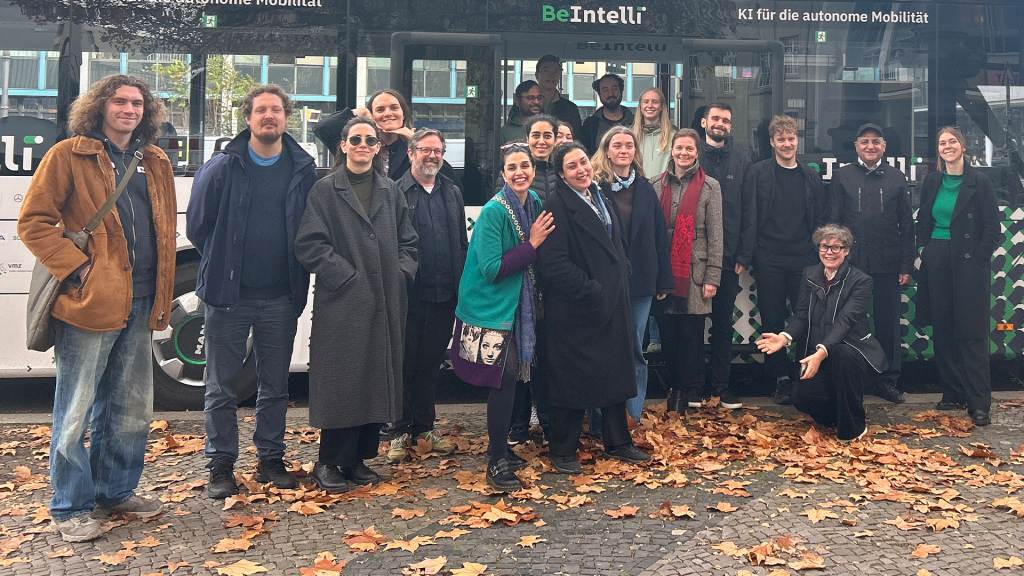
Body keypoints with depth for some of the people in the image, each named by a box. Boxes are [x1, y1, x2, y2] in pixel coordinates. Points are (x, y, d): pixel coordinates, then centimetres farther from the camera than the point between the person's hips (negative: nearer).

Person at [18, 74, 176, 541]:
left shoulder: (155, 164, 16)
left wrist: (162, 297, 13)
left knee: (132, 410, 14)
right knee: (76, 412, 1)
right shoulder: (69, 156, -1)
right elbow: (34, 221, -5)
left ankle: (116, 491, 30)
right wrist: (76, 267, -13)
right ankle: (70, 508, 14)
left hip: (139, 305, 6)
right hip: (88, 302, -6)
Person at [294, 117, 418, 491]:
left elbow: (407, 241, 17)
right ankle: (329, 462, 8)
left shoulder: (391, 192, 15)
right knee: (340, 380, -3)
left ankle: (358, 459, 18)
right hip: (341, 302, -4)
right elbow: (309, 244, -5)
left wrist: (402, 272, 1)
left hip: (385, 304, 5)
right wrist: (343, 275, -13)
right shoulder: (325, 191, 2)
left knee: (378, 379, 7)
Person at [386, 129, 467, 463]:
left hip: (444, 295, 5)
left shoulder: (452, 194, 15)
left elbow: (463, 244, 15)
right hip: (409, 295, -4)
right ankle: (400, 432, 13)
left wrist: (462, 286, 8)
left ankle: (425, 426, 24)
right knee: (404, 364, 3)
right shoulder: (396, 193, -2)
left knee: (431, 364, 13)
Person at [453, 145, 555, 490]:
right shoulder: (493, 211, -16)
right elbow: (492, 269, -21)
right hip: (493, 304, -7)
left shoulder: (535, 203, 6)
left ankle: (500, 446, 29)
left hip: (521, 305, 7)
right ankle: (496, 464, -1)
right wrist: (531, 245, -19)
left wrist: (539, 241, -3)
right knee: (506, 375, -10)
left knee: (516, 376, 11)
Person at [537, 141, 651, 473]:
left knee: (616, 371, 15)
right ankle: (563, 452, 15)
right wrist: (591, 291, -20)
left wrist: (622, 280, 10)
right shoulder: (557, 207, -15)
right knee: (571, 378, 1)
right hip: (574, 309, -8)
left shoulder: (600, 198, 12)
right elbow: (553, 263, -22)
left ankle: (617, 442, 29)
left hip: (611, 304, 8)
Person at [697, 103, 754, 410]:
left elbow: (748, 213, 9)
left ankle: (721, 386, 17)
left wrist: (744, 255, 1)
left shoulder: (741, 162, 10)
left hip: (728, 258, 2)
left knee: (723, 325, 8)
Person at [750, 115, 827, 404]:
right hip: (769, 258, -2)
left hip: (804, 258, 2)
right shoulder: (759, 172, 4)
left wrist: (817, 251, 5)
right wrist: (750, 251, -5)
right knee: (773, 320, 1)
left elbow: (821, 218, 14)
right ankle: (781, 378, 9)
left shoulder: (811, 175, 12)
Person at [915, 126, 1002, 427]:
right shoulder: (931, 182, 9)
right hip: (937, 264, 5)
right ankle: (953, 393, 18)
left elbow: (992, 228, -5)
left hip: (968, 266, -5)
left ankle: (979, 402, -1)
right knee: (942, 332, 7)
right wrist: (925, 251, 7)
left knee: (972, 334, -4)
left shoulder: (979, 181, -4)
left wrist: (978, 261, -9)